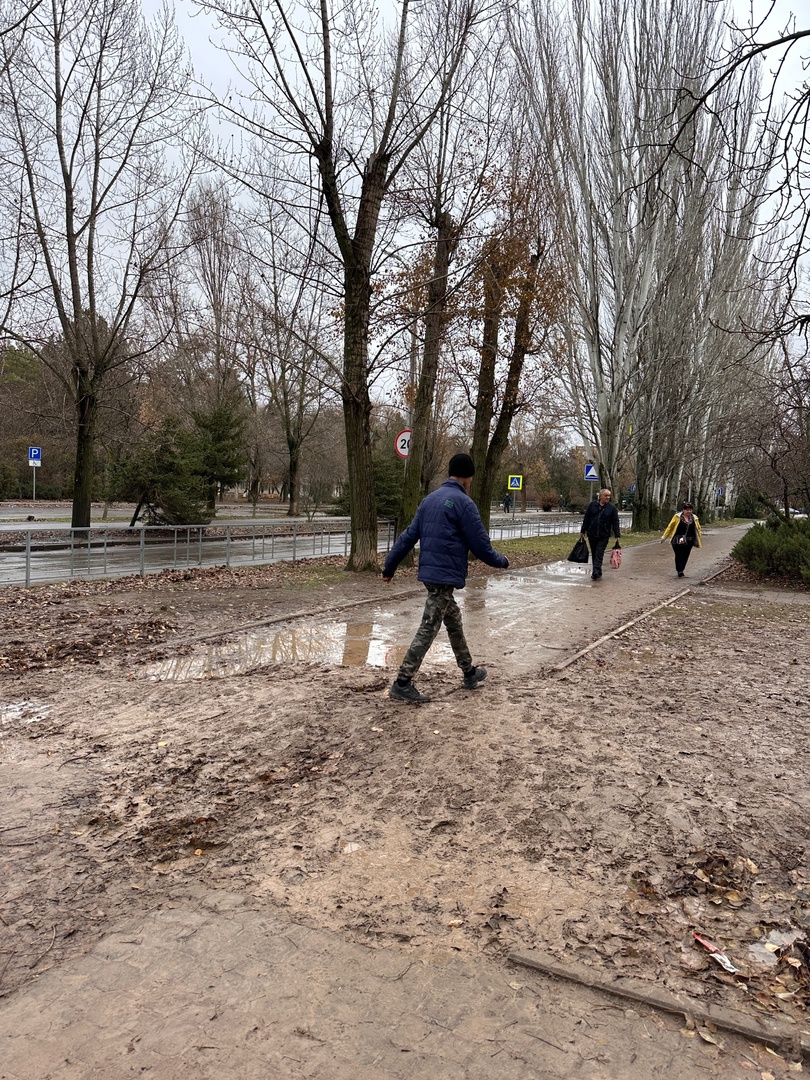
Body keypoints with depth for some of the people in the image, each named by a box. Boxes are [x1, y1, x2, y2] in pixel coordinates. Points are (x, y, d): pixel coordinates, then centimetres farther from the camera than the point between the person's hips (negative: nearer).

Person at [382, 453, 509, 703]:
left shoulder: (429, 499, 14)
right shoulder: (463, 502, -10)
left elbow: (407, 537, 13)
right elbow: (481, 545, -10)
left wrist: (389, 567, 16)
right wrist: (502, 561, 8)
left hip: (429, 573, 9)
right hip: (446, 576, -9)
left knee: (454, 622, 20)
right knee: (428, 629, -6)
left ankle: (470, 673, 32)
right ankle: (402, 684, -5)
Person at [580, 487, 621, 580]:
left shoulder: (612, 508, 0)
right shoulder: (592, 504, 2)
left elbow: (615, 523, 0)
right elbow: (586, 519, 7)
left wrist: (617, 536, -5)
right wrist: (583, 531, 7)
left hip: (604, 536, -2)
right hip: (592, 534, 2)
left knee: (599, 554, -10)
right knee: (594, 554, 9)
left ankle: (596, 571, -14)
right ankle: (597, 572, 19)